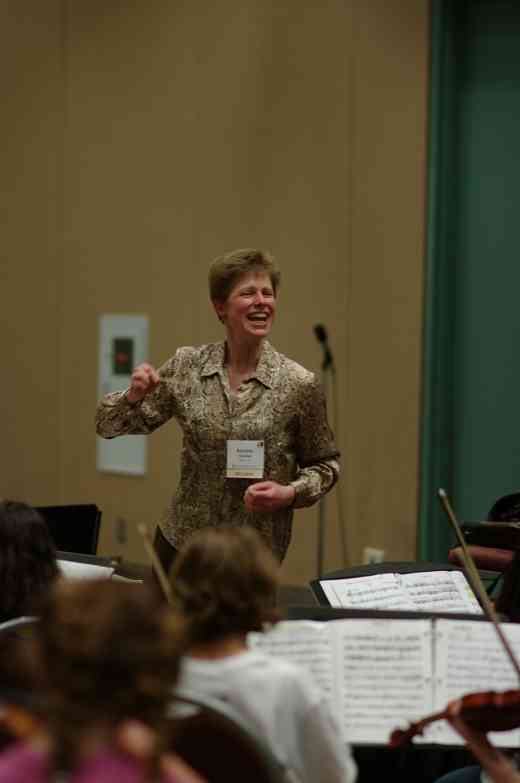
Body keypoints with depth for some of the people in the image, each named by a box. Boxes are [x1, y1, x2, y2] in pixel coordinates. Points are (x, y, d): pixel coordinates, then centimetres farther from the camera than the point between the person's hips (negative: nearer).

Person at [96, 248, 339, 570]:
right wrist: (134, 396, -17)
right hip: (181, 541, 2)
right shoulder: (187, 366, -3)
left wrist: (290, 493, -17)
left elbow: (325, 465, 1)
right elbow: (109, 426, 3)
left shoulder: (299, 385, -11)